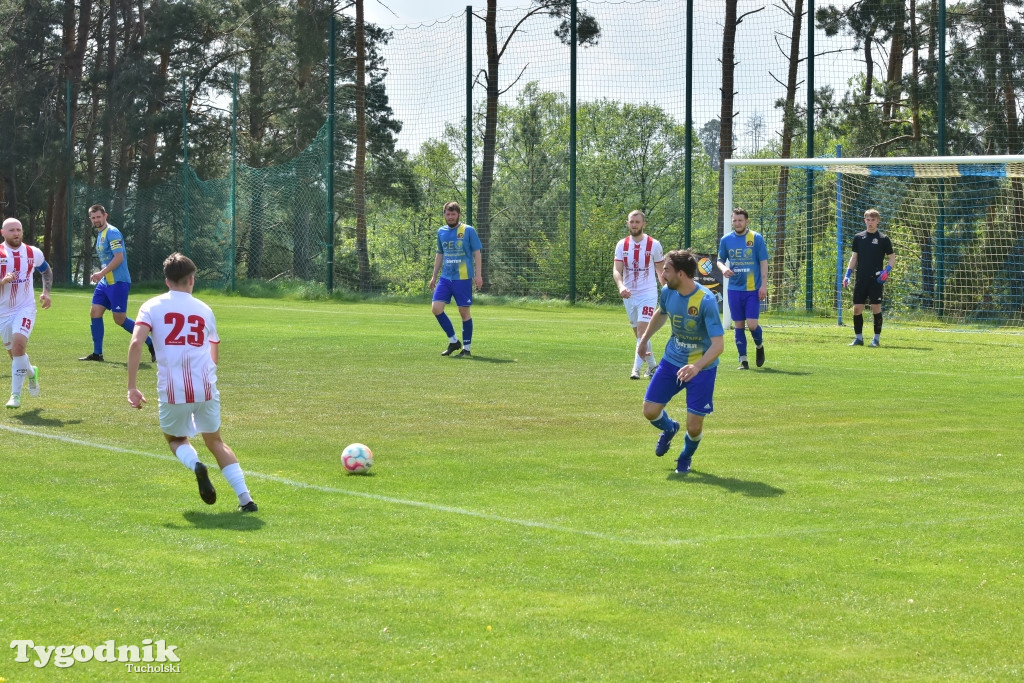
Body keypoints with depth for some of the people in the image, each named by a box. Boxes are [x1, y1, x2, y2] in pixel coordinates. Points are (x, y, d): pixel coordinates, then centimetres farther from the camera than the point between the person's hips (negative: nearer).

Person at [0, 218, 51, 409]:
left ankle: (16, 394, -17)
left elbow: (47, 271, 19)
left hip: (25, 309, -1)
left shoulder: (33, 253, -1)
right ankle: (31, 373, 46)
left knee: (18, 345, -22)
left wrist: (46, 292, 6)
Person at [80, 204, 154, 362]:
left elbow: (119, 257, -21)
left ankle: (151, 344, 1)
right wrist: (100, 274, 14)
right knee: (95, 312, 3)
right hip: (105, 282, 10)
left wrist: (102, 273, -24)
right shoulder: (100, 234, 17)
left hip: (118, 282, -10)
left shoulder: (112, 233, -13)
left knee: (120, 318, -9)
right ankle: (97, 353, 8)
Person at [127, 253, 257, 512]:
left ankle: (195, 465, -10)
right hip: (206, 388, 2)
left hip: (173, 391, -2)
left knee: (176, 439, 24)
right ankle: (245, 498, 10)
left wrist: (132, 387, -8)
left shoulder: (152, 306, 5)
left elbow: (136, 343, -11)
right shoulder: (205, 310, 14)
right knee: (215, 440, 22)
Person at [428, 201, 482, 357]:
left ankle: (466, 348, 11)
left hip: (463, 278, -5)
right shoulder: (441, 232, 10)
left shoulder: (468, 230, -4)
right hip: (445, 278, 5)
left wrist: (478, 274, -10)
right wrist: (434, 276, 19)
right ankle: (453, 341, 10)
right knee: (436, 308, -6)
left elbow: (476, 252, -3)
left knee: (464, 311, -1)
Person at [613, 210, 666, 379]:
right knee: (638, 334, 12)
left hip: (648, 294, -4)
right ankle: (652, 365, 27)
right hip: (629, 295, 4)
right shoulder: (622, 245, 1)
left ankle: (636, 369, -19)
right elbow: (616, 270, -7)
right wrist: (621, 286, -26)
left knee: (642, 332, -16)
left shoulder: (654, 245, -5)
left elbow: (661, 270, 5)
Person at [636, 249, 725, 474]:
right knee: (650, 411, -1)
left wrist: (697, 367, -47)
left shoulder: (706, 301, -29)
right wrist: (645, 338, 29)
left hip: (701, 367, -5)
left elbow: (718, 344, -32)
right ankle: (669, 429, 36)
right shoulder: (667, 292, -9)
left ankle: (686, 457, 31)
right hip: (672, 361, 5)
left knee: (694, 428, -4)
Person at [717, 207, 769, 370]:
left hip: (753, 289, -3)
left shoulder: (756, 238, -2)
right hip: (734, 288, 3)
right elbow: (720, 260, 14)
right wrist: (723, 268, -9)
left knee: (752, 324, -9)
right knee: (739, 325, 3)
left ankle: (759, 346, 21)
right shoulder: (726, 239, 6)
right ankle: (743, 360, 10)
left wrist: (764, 285, -7)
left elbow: (763, 263, -1)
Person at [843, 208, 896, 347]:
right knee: (857, 308, 0)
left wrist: (887, 271, -12)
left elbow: (892, 258, 5)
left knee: (876, 308, -4)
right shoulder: (858, 237, 10)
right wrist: (848, 274, 7)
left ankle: (876, 339, 4)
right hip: (861, 279, 3)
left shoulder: (883, 239, 1)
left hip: (875, 280, -3)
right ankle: (858, 338, 11)